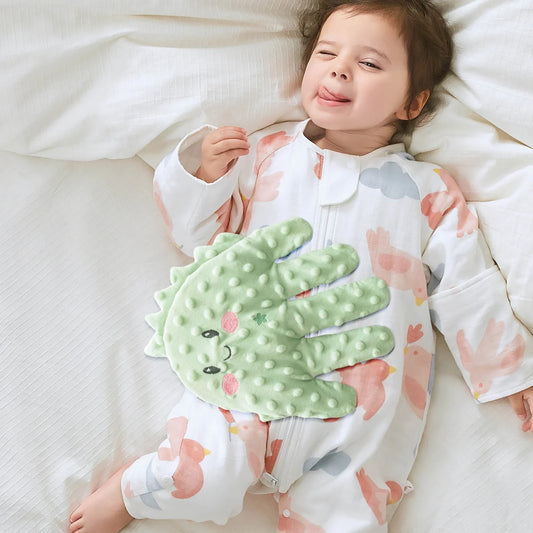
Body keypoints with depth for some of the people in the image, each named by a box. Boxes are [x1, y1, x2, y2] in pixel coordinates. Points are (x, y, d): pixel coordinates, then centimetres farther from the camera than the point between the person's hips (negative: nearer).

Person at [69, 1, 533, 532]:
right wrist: (200, 175, -5)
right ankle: (131, 489, 17)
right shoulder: (266, 153, 9)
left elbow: (467, 291, 11)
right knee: (200, 480, -18)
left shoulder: (429, 192, 7)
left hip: (365, 404, 1)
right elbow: (204, 235, 13)